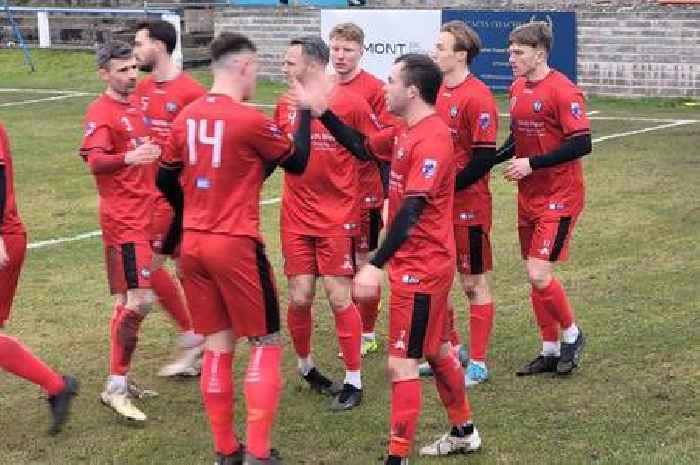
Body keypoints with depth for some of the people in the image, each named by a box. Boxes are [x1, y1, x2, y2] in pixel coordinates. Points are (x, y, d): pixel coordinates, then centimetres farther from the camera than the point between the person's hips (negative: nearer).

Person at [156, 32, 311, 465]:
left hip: (193, 244, 6)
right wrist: (305, 113, 9)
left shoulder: (187, 117, 4)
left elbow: (166, 180, 15)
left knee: (217, 345, 13)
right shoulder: (251, 120, -15)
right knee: (266, 342, 6)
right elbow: (297, 162, -2)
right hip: (236, 246, -6)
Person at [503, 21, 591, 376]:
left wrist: (532, 164, -21)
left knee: (539, 274, -12)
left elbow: (582, 144, -21)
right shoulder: (517, 89, 8)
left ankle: (571, 334, 11)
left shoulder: (562, 91, -17)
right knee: (534, 275, 11)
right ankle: (550, 351, 22)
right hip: (529, 197, 8)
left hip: (559, 198, -8)